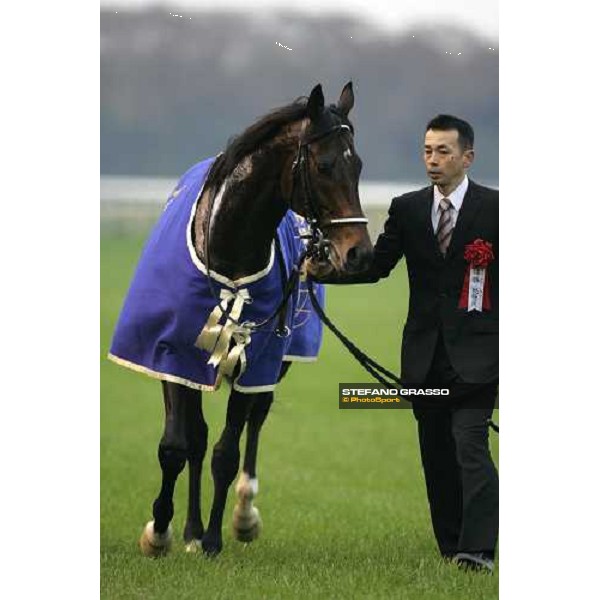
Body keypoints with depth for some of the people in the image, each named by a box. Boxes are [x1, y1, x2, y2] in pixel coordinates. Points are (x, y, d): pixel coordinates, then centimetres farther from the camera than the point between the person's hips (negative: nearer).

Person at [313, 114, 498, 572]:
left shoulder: (494, 208, -2)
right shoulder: (407, 209, 9)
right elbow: (376, 265, 6)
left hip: (475, 352, -5)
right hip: (426, 356, 5)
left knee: (470, 446, -16)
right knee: (436, 454, 8)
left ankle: (478, 551, -20)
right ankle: (450, 549, 16)